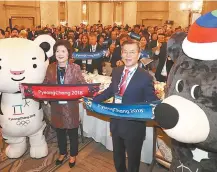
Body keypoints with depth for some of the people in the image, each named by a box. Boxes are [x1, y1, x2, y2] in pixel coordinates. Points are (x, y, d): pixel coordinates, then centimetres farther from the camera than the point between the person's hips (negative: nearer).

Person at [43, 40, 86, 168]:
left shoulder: (75, 68, -9)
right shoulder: (50, 68, 0)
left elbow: (82, 85, -10)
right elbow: (45, 85, 3)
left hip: (71, 105, -3)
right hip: (56, 105, 3)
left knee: (72, 132, 14)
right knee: (60, 131, 20)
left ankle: (73, 155, 38)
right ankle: (63, 153, 44)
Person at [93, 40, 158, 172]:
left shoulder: (145, 77, -18)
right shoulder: (116, 71, -1)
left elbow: (152, 102, -14)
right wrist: (93, 100, 11)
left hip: (134, 126, -5)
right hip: (116, 123, 5)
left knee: (133, 160, 20)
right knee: (118, 157, 27)